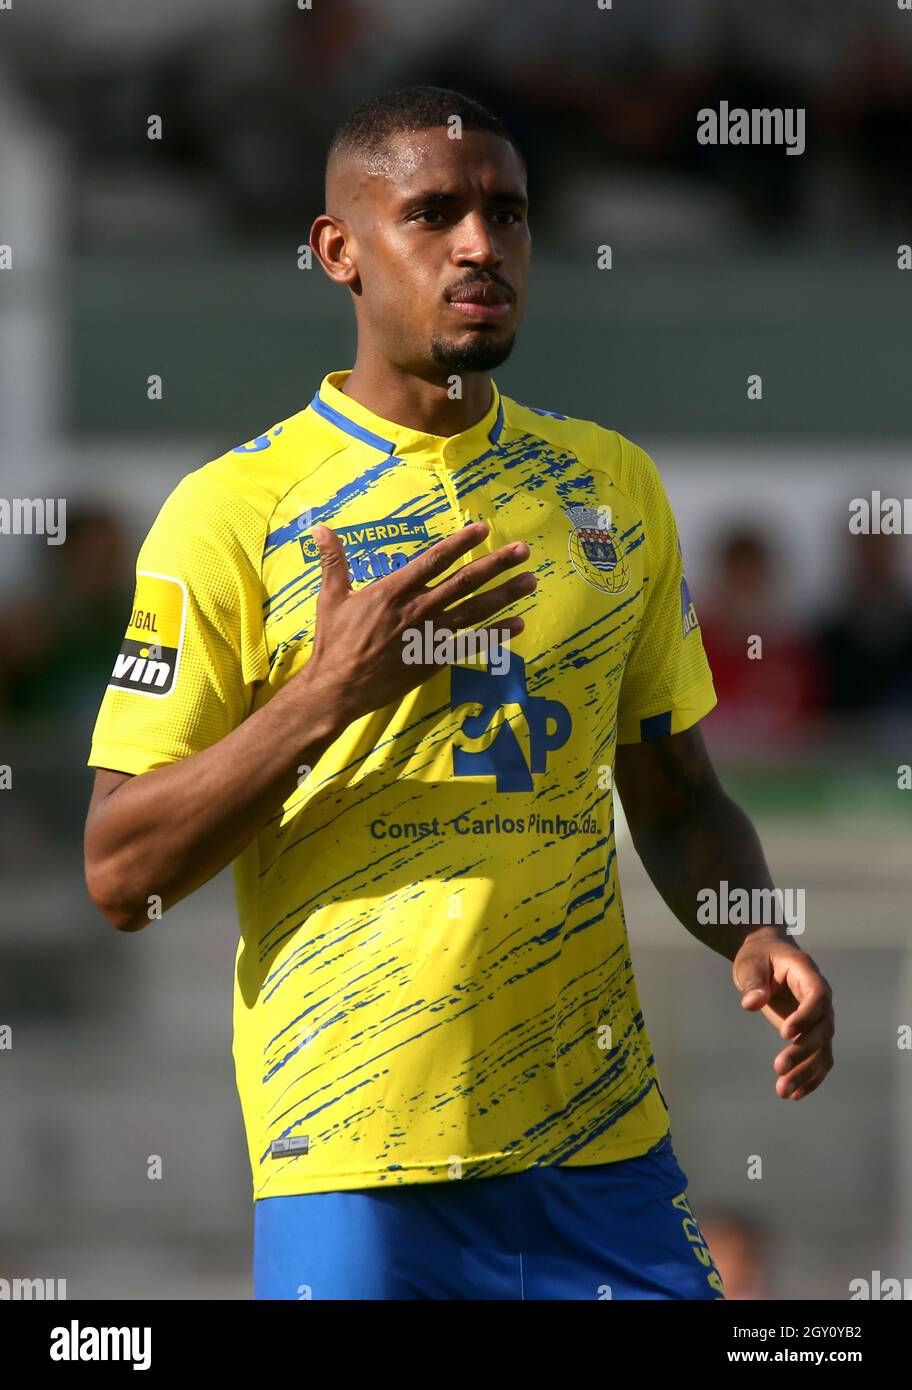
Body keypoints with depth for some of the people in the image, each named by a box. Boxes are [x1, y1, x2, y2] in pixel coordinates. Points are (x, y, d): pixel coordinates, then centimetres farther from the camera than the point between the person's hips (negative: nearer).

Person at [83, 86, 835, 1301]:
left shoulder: (613, 485, 11)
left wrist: (755, 938, -1)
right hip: (352, 1158, -4)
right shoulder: (232, 512, -3)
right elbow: (121, 878, -6)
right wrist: (329, 693, -18)